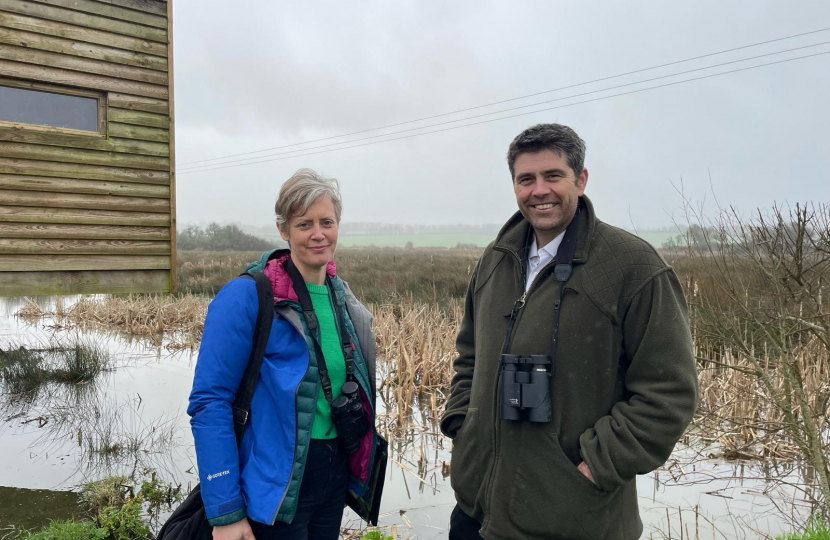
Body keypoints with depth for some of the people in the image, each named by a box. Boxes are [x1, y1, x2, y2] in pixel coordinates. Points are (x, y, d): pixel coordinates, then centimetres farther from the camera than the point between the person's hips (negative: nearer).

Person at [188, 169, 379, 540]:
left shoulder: (341, 296, 4)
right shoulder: (246, 297, -17)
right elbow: (209, 403, -19)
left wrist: (356, 470, 13)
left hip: (334, 478, 7)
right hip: (277, 487, -6)